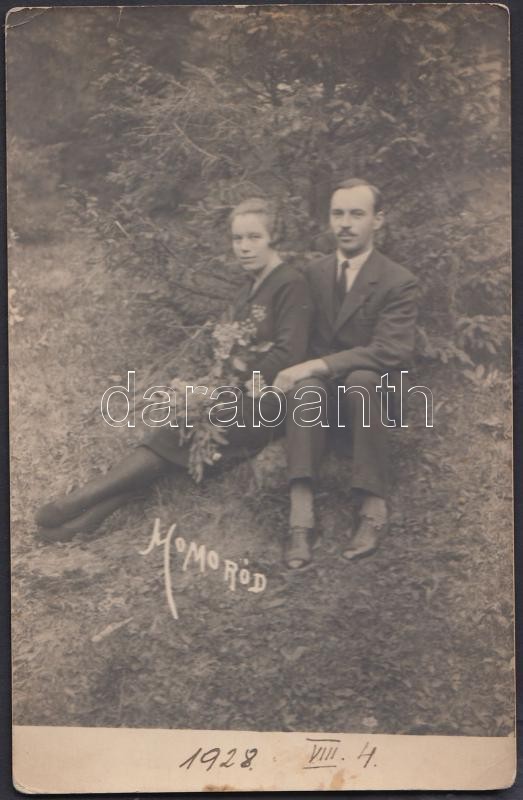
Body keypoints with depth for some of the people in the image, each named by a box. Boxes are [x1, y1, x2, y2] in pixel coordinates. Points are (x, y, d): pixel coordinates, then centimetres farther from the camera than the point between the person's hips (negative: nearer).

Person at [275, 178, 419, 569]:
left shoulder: (398, 283, -6)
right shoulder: (314, 273, 10)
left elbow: (392, 352, -19)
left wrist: (317, 365, -27)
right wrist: (298, 369, -10)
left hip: (371, 390, -2)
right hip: (320, 394, 3)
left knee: (360, 380, -37)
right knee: (306, 385, -33)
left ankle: (374, 508, -32)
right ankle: (302, 515, -43)